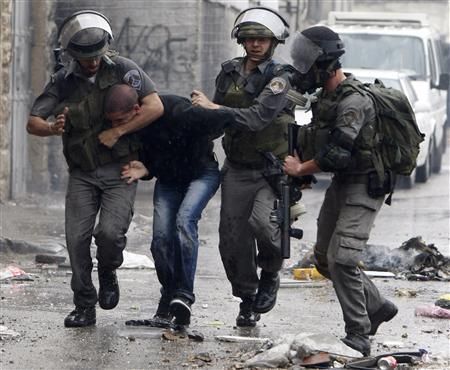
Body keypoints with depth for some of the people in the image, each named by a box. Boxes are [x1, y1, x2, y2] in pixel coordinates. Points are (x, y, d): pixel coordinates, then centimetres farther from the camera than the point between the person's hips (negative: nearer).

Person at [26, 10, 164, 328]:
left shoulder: (122, 69, -8)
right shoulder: (63, 82, -1)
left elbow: (156, 107, -15)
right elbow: (32, 123, -3)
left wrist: (117, 131, -19)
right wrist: (52, 129, -27)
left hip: (120, 171, -3)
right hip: (82, 174, 3)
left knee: (110, 232, -20)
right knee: (77, 238, -6)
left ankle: (108, 274, 13)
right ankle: (84, 308, 6)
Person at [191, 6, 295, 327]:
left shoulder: (280, 79, -11)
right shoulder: (229, 73, 7)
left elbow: (257, 117, -25)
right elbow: (217, 117, 21)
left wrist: (213, 108, -27)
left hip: (273, 169, -5)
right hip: (238, 169, 5)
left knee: (261, 221, -27)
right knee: (233, 239, 2)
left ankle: (270, 274, 2)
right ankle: (248, 300, 21)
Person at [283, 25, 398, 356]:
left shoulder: (353, 101, -23)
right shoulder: (327, 96, 8)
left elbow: (336, 154, -28)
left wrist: (301, 169, -12)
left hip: (363, 188, -10)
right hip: (340, 184, 10)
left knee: (342, 259, -18)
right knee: (325, 258, 13)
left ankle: (358, 337, -11)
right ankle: (377, 307, 28)